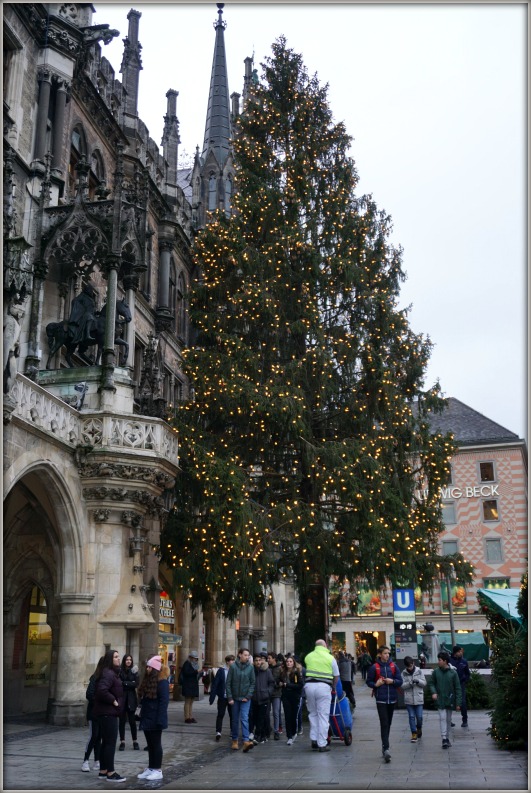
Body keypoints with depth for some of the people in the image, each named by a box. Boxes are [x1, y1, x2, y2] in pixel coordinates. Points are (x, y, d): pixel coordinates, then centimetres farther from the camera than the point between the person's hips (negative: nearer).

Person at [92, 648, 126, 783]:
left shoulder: (113, 673, 16)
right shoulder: (108, 673, -18)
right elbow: (102, 690, -32)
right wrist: (113, 700, -21)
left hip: (109, 713, 11)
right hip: (108, 713, -11)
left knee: (106, 742, 15)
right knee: (111, 742, -7)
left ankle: (103, 770, 22)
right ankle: (110, 773, -4)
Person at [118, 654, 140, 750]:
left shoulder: (134, 671, 2)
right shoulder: (120, 670, -4)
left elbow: (136, 684, -6)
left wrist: (124, 683, -11)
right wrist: (130, 684, -12)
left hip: (131, 699, 1)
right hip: (121, 698, -1)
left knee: (132, 720, 4)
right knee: (122, 720, 4)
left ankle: (135, 741, 13)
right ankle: (122, 742, 12)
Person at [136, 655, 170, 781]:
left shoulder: (162, 682, -15)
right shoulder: (147, 680, 12)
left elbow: (164, 702, -19)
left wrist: (159, 720, -23)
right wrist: (142, 714, 13)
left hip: (155, 719, -8)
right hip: (146, 718, 8)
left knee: (156, 744, -1)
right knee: (150, 744, 13)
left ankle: (158, 770, 6)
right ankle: (150, 768, 20)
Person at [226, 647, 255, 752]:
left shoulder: (250, 667, -3)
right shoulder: (233, 666, -7)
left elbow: (252, 683, 0)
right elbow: (228, 683, -4)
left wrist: (248, 696, -8)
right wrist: (230, 697, -7)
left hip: (245, 698, 0)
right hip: (235, 698, 0)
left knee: (244, 719, -11)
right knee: (235, 720, 10)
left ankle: (246, 741, -16)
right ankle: (234, 740, 24)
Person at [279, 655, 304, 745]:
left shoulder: (297, 672, -7)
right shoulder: (282, 672, 7)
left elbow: (301, 685, -14)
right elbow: (280, 682, 23)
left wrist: (287, 685, -15)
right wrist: (281, 684, -1)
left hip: (295, 696, -3)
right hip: (285, 696, 3)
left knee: (293, 716, 4)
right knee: (287, 716, -3)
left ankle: (293, 733, 28)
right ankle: (290, 737, 1)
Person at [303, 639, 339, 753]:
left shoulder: (308, 656, 12)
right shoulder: (330, 658, 5)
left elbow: (308, 670, 14)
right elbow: (336, 677, 8)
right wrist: (333, 688, 26)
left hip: (309, 685, 3)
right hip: (324, 686, -3)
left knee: (313, 713, 17)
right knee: (323, 715, 2)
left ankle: (314, 740, 16)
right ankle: (322, 744, 2)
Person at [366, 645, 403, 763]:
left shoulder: (393, 666, 4)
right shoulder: (374, 667, -5)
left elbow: (400, 681, 5)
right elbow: (368, 681, 3)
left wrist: (392, 681, -13)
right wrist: (375, 684, -16)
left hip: (392, 699, 4)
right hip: (381, 699, -4)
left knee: (388, 723, 13)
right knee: (384, 723, -12)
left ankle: (385, 745, 27)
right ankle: (386, 749, -16)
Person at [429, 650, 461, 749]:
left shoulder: (453, 672, -9)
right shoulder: (436, 671, -4)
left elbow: (457, 688, -6)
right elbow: (431, 683, 6)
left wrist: (458, 703, -8)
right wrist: (433, 692, -14)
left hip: (450, 700, 0)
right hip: (440, 700, 0)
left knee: (448, 719, 12)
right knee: (442, 718, -8)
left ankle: (447, 738, 24)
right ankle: (444, 739, -7)